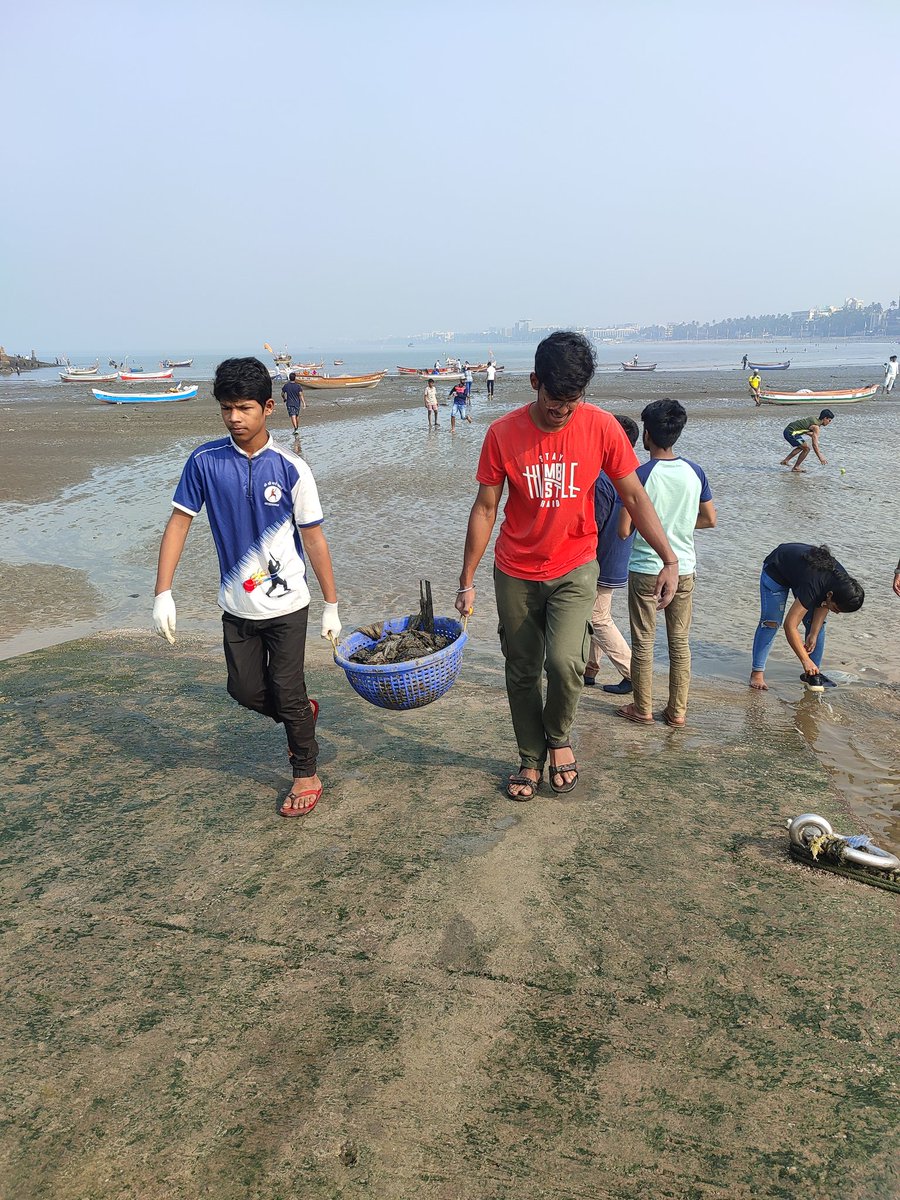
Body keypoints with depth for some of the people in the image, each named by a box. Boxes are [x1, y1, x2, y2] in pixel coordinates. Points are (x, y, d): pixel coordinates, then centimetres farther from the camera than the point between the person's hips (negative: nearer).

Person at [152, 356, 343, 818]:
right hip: (237, 606, 3)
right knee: (245, 691, 13)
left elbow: (313, 538, -6)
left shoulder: (291, 468, -12)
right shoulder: (205, 461, -7)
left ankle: (306, 775, 26)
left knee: (287, 692, 4)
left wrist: (332, 605, -3)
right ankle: (303, 712, 43)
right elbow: (179, 522, -2)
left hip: (285, 604, -3)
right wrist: (163, 593, -9)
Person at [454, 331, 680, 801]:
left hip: (574, 568, -1)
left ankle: (559, 737, 12)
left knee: (564, 661, -19)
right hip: (516, 573, 1)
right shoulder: (503, 434, -11)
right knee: (522, 672, 9)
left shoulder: (601, 427, -11)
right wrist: (467, 581, -3)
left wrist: (669, 560, -10)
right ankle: (531, 760, 31)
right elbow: (485, 508, -4)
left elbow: (634, 497, -3)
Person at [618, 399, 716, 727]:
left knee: (643, 642, 10)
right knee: (680, 642, 13)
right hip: (683, 569, 4)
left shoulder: (641, 475, -16)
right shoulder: (695, 472, -3)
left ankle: (642, 709, 21)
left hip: (645, 570, -4)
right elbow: (710, 520, 6)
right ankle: (677, 711, 21)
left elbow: (623, 531, -15)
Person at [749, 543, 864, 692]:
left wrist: (814, 634, -13)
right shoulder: (812, 586, -43)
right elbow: (790, 625, -40)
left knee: (816, 623, -1)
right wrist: (806, 660, -37)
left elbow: (822, 606, -6)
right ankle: (757, 672, -12)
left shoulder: (843, 582, -25)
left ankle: (813, 673, 8)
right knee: (771, 622, -16)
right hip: (776, 570, -6)